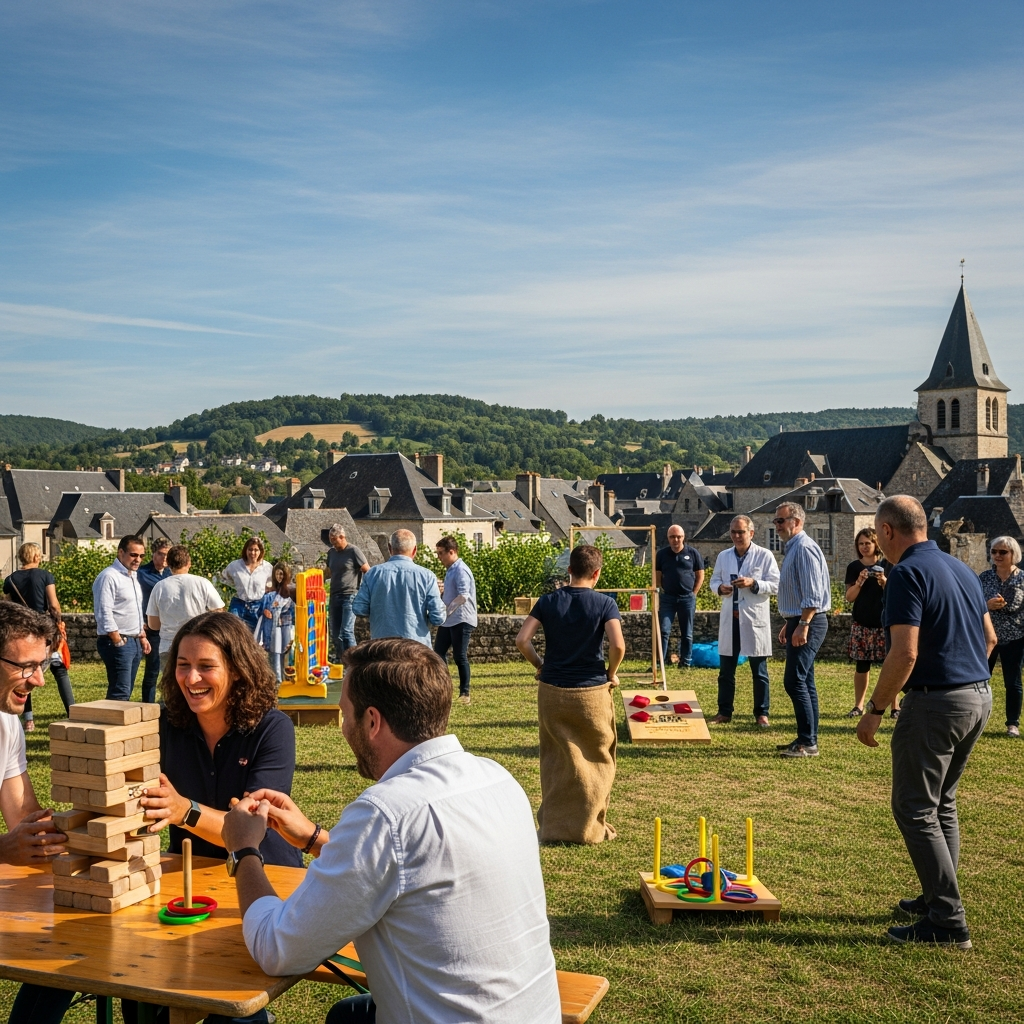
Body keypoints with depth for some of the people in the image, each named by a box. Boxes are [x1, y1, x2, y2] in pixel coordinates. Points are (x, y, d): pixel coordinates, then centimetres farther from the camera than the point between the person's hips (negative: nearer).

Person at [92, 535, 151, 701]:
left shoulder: (133, 576, 16)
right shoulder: (109, 577, -12)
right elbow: (105, 614, -18)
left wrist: (142, 637, 19)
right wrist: (118, 642, -17)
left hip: (135, 642, 9)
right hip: (118, 642, -9)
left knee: (126, 692, 10)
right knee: (119, 693, -13)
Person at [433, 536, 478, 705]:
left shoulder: (461, 570, -17)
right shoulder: (450, 570, 14)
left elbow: (463, 596, -29)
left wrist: (445, 611, -34)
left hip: (461, 620, -10)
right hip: (447, 620, 10)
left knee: (460, 657, -2)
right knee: (438, 653, 13)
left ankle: (464, 693, 8)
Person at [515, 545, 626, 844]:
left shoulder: (548, 601, 1)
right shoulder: (604, 603, -6)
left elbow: (522, 640, -8)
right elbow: (618, 645, -19)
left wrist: (541, 666, 7)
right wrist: (611, 673, -1)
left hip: (552, 692, 3)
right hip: (592, 692, -2)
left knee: (556, 760, 14)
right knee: (595, 760, 11)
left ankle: (553, 825, 20)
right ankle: (590, 827, 17)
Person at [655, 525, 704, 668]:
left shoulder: (693, 553, 0)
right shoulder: (662, 554, 2)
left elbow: (700, 575, 5)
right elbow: (657, 575, 10)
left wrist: (693, 593, 0)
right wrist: (662, 591, 0)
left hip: (687, 598, 0)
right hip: (667, 598, 0)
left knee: (687, 633, 7)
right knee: (663, 631, -6)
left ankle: (685, 662, 15)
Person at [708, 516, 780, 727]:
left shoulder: (765, 555, -4)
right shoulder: (723, 556, 9)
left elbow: (775, 585, -7)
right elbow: (714, 580, 14)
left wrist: (754, 584, -21)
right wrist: (719, 588, -9)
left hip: (755, 618, -4)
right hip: (730, 617, 4)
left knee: (759, 671, 5)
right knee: (726, 669, 9)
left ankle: (761, 713, 14)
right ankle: (724, 712, 18)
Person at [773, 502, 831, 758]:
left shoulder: (804, 548, -15)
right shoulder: (792, 549, 17)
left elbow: (813, 594, -22)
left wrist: (802, 626, -25)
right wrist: (788, 625, 24)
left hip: (808, 624, -11)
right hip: (798, 622, 11)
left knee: (795, 681, -12)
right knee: (804, 682, 12)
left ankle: (808, 742, -9)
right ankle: (807, 739, 18)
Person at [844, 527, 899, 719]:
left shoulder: (886, 565, 2)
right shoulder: (854, 567, 5)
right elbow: (849, 597, 1)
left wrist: (884, 583, -17)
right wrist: (859, 582, -15)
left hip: (884, 623, -2)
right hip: (861, 623, 2)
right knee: (861, 665, 4)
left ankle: (895, 706, 0)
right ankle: (859, 705, 12)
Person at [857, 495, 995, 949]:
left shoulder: (907, 574, -15)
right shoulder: (960, 568, 12)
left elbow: (905, 654, -22)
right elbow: (988, 637, 19)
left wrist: (874, 710, -15)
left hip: (936, 703, -9)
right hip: (979, 697, 9)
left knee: (915, 809, -1)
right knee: (942, 804, 20)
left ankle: (948, 921, 0)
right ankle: (938, 897, 29)